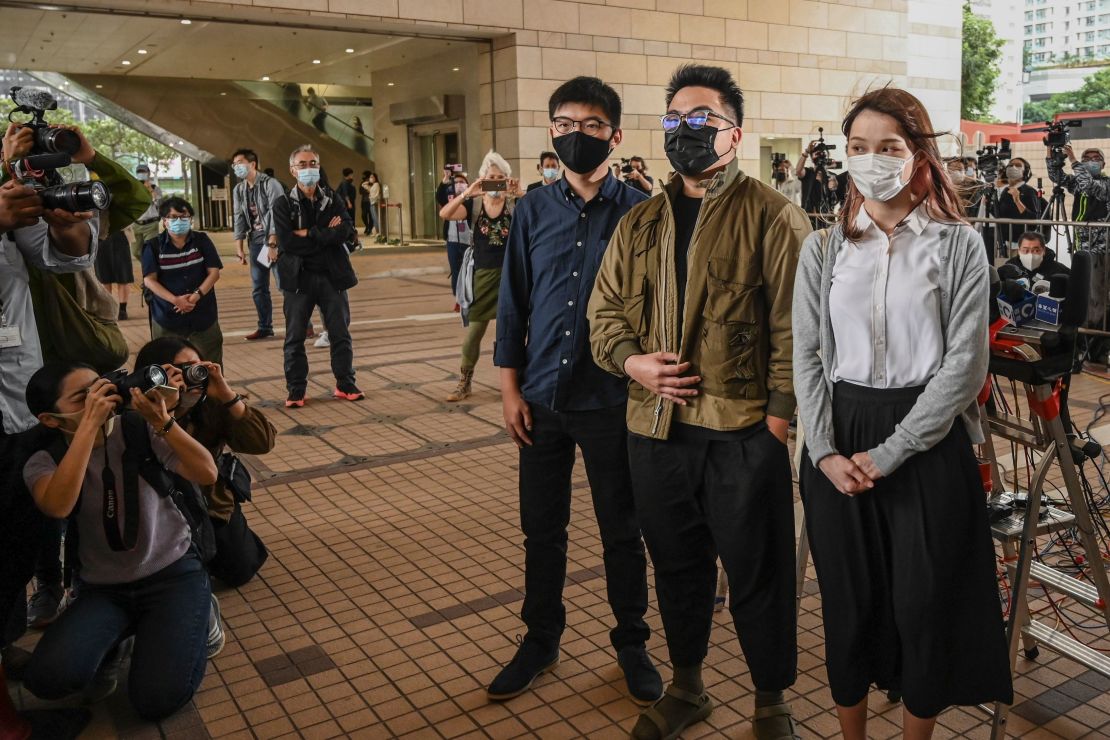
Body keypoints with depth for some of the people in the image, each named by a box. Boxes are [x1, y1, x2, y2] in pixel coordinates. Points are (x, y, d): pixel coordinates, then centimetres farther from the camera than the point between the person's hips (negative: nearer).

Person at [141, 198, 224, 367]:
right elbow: (149, 280, -6)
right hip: (167, 317, -1)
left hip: (203, 315, 1)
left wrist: (196, 295, -17)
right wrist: (175, 299, -20)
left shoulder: (202, 241, 4)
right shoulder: (153, 246, -1)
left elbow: (214, 272, -1)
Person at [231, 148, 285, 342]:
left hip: (274, 239, -6)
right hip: (255, 240, 7)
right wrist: (239, 248, 3)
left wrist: (273, 240, -23)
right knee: (258, 288, 8)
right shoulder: (239, 190, 12)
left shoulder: (270, 184, -8)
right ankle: (265, 327, 17)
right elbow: (239, 219, 11)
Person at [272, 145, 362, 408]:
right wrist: (326, 235, -11)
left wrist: (308, 234, -14)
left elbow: (346, 231, -11)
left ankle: (345, 385, 21)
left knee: (340, 334, 8)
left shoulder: (332, 200, 7)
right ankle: (295, 391, 14)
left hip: (332, 276, 2)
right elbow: (286, 241, -15)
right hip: (299, 278, -2)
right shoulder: (284, 204, 0)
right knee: (295, 338, 4)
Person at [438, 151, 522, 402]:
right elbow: (444, 214, -16)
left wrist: (519, 194, -31)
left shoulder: (514, 204, -1)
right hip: (482, 275, 1)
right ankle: (464, 384, 16)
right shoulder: (473, 204, 1)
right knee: (474, 332, 4)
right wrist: (468, 192, -28)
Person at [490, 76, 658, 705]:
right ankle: (541, 640, 32)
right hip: (542, 398, 3)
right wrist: (510, 388, 2)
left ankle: (632, 643, 30)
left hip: (611, 399, -2)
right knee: (541, 527, 13)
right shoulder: (534, 210, 4)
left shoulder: (638, 212, -4)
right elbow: (513, 304, 6)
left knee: (622, 529, 11)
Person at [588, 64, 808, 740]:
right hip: (656, 430, 5)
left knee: (757, 575, 7)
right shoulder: (640, 223, 12)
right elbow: (606, 310, 14)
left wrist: (778, 416, -13)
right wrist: (632, 360, -5)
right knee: (677, 564, 19)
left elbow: (794, 324, -8)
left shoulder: (773, 217, -4)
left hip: (744, 435, -5)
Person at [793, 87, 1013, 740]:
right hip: (839, 447, 2)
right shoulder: (824, 249, 5)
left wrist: (888, 453, -14)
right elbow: (808, 357, 3)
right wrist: (826, 453, -10)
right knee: (848, 601, 12)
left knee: (926, 604, 8)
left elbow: (965, 364, -9)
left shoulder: (959, 246, -2)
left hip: (928, 446, -2)